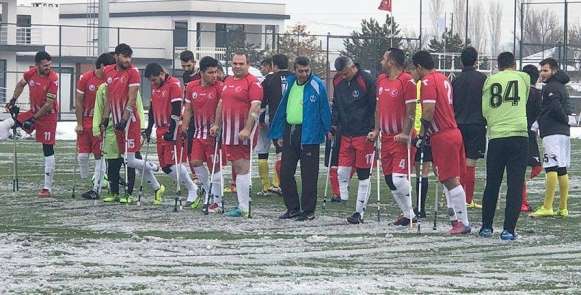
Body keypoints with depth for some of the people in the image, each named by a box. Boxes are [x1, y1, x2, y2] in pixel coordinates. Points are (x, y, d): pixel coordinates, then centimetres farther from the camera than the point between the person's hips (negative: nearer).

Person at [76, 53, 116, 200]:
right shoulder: (85, 78, -6)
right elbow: (79, 102, -1)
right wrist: (79, 124, -3)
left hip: (101, 124, 0)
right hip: (86, 122, 0)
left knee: (99, 157, -1)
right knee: (82, 155, -3)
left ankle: (95, 189, 1)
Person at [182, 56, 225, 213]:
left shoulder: (219, 87, -10)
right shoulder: (191, 87, 5)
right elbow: (188, 110, 14)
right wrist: (185, 127, 8)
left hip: (213, 133, -5)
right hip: (199, 132, 5)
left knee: (215, 166, -1)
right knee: (195, 162, -2)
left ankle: (217, 201, 9)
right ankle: (210, 192, 14)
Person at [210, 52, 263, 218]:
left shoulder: (253, 83, -9)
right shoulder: (228, 81, 17)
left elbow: (255, 107, -17)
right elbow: (221, 103, 28)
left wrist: (247, 129, -23)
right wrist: (217, 124, 25)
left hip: (243, 134, -8)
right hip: (229, 132, 8)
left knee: (242, 168, -9)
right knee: (237, 168, 10)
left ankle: (244, 208, -9)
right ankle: (242, 204, 14)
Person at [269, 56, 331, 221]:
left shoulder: (317, 85, -6)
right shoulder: (290, 84, 12)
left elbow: (324, 109, -5)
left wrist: (327, 129, -10)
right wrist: (280, 134, 15)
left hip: (309, 135, -6)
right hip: (289, 132, 6)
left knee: (308, 175, -1)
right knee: (285, 173, 7)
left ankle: (308, 210, 7)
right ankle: (292, 208, 18)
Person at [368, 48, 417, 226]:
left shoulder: (406, 81, -10)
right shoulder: (381, 80, 13)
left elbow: (411, 111, -13)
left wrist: (405, 134, -20)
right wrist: (376, 130, 11)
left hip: (401, 138, -8)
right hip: (386, 137, 8)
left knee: (399, 178, -15)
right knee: (389, 180, 7)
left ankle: (409, 214, -4)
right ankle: (407, 212, 16)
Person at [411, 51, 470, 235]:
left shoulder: (428, 82, -12)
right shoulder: (443, 79, 17)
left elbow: (428, 111, -20)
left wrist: (422, 135, -11)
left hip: (442, 136, -9)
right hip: (453, 132, 9)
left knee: (451, 180, -8)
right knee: (449, 180, 12)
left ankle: (463, 223, -8)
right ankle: (456, 219, 13)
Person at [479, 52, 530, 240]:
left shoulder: (490, 80, 8)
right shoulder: (523, 78, 7)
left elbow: (484, 110, 7)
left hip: (495, 137, 2)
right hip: (519, 135, -2)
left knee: (492, 184, 13)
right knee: (515, 185, -2)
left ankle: (486, 227, 18)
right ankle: (508, 230, -7)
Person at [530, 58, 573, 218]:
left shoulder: (551, 88, -9)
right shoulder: (561, 86, 21)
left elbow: (556, 108, -21)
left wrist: (566, 119, -7)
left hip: (552, 133, -10)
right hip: (564, 132, 10)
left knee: (551, 169, -13)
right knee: (562, 170, 9)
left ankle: (547, 208, -17)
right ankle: (563, 208, 10)